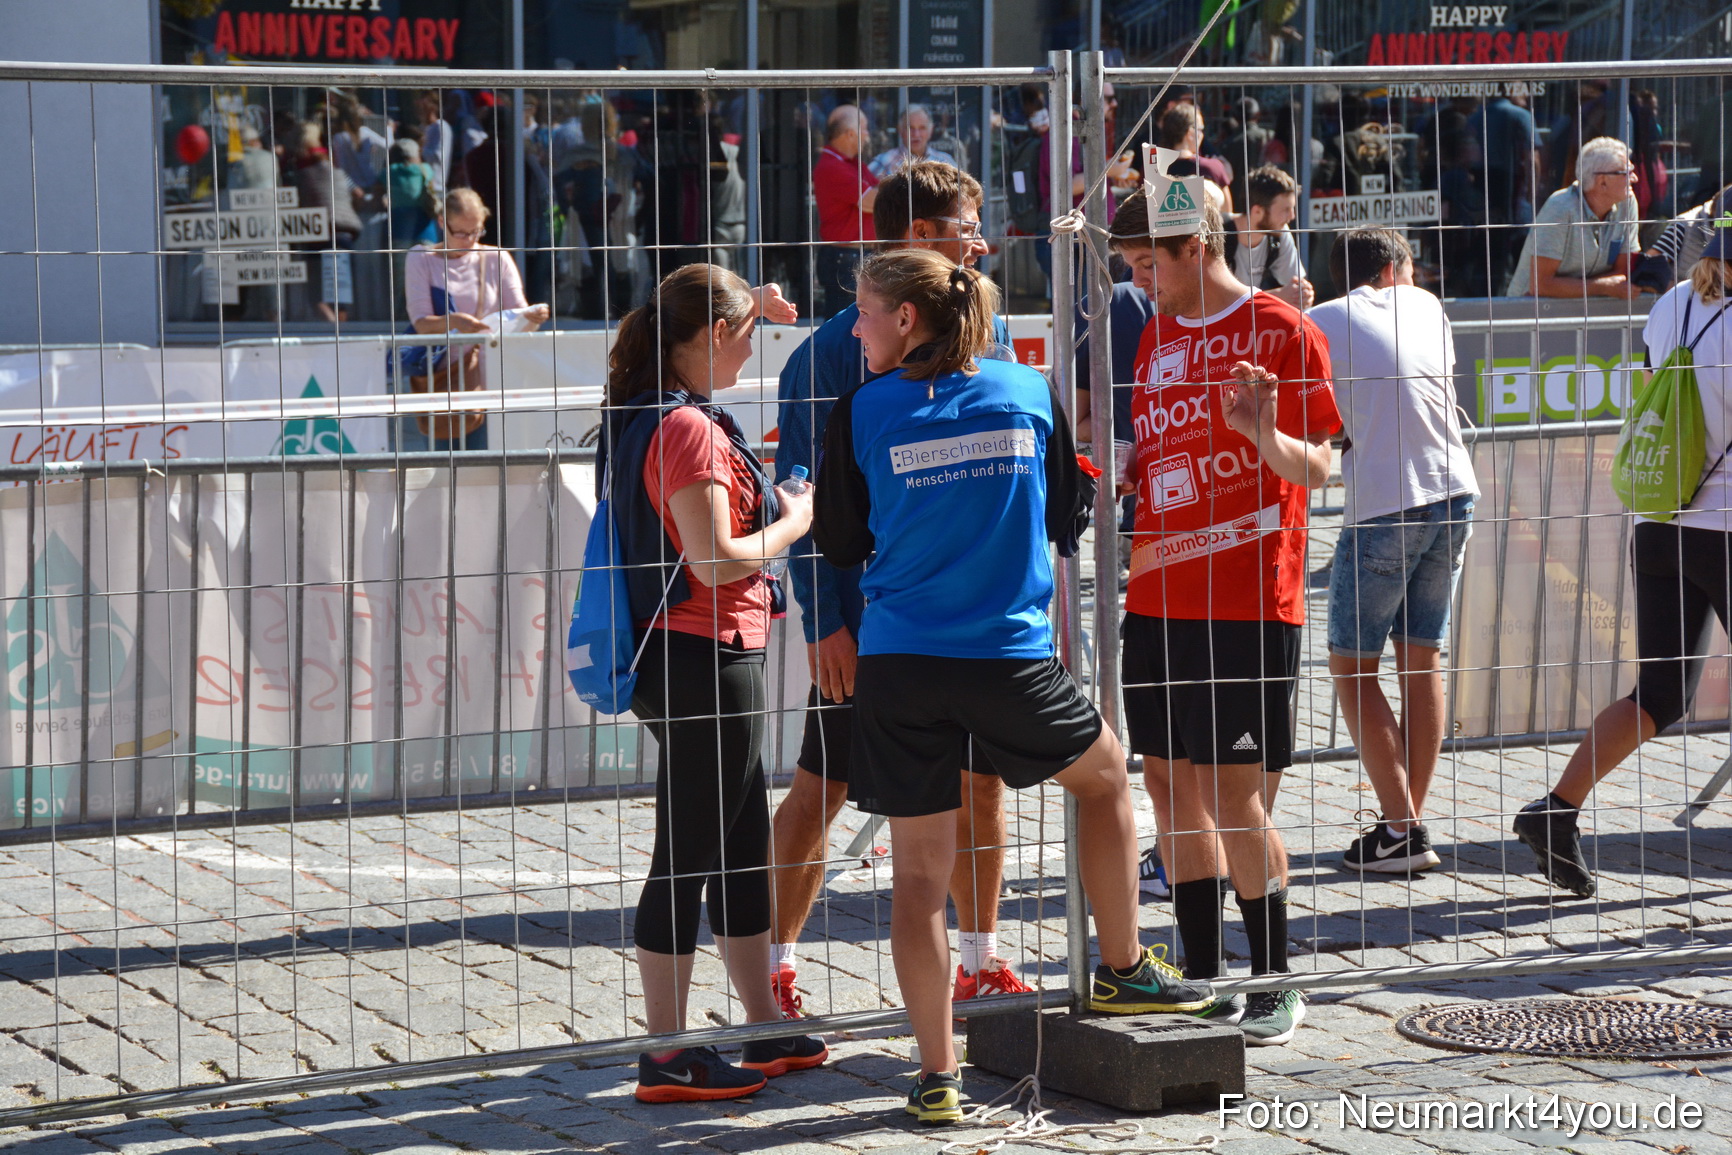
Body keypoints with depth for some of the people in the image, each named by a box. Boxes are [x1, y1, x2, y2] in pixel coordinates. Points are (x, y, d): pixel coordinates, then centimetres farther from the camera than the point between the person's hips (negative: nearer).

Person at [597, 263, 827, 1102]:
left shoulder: (652, 417, 11)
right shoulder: (689, 429, -18)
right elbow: (715, 560, -24)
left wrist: (750, 307, 33)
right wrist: (793, 521, -9)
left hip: (683, 657, 10)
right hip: (705, 657, -10)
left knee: (740, 850, 18)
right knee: (687, 857, -5)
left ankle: (765, 1033, 28)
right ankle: (666, 1060, 0)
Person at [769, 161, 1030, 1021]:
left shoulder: (985, 334, 7)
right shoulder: (839, 349, -11)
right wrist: (822, 620, -16)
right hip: (869, 617, -6)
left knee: (980, 782, 11)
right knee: (820, 791, 1)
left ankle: (980, 966, 24)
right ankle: (773, 974, 11)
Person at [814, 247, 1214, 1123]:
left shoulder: (864, 411, -4)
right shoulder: (1028, 392, 2)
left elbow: (838, 541, 5)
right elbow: (1068, 516, 12)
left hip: (900, 666, 0)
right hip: (1012, 657, 1)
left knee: (920, 871, 6)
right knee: (1103, 774, 27)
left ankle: (937, 1076, 5)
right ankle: (1123, 973, 34)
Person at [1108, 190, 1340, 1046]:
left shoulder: (1281, 331, -6)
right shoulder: (1157, 337, 16)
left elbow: (1316, 471, -10)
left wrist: (1267, 436, -29)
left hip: (1248, 604, -7)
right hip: (1158, 598, 7)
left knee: (1237, 798, -6)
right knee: (1170, 784, 7)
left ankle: (1275, 987, 6)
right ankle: (1203, 983, 16)